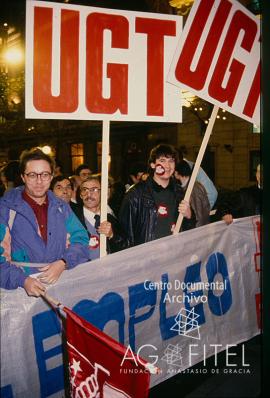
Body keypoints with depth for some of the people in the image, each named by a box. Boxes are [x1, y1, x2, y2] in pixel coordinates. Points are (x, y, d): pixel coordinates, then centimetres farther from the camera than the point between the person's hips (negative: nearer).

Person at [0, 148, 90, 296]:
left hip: (62, 283, 4)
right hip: (22, 288, -3)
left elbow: (80, 240, 10)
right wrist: (22, 280, -22)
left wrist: (62, 263, -9)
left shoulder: (61, 207, 13)